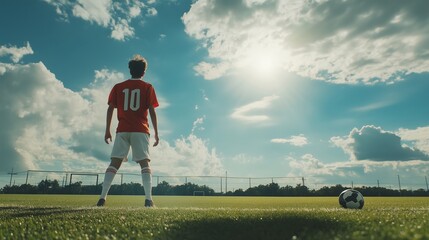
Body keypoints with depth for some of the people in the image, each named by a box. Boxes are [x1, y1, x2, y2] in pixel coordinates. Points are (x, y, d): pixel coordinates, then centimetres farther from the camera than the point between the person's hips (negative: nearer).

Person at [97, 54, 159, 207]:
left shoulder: (118, 87, 12)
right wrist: (156, 133, 3)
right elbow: (152, 112, 0)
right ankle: (148, 199, -13)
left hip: (122, 131, 2)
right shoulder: (148, 87, 6)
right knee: (144, 163, -3)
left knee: (115, 163, 5)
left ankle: (102, 197, -3)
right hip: (140, 131, -2)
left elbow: (110, 110, 7)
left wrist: (107, 131, 11)